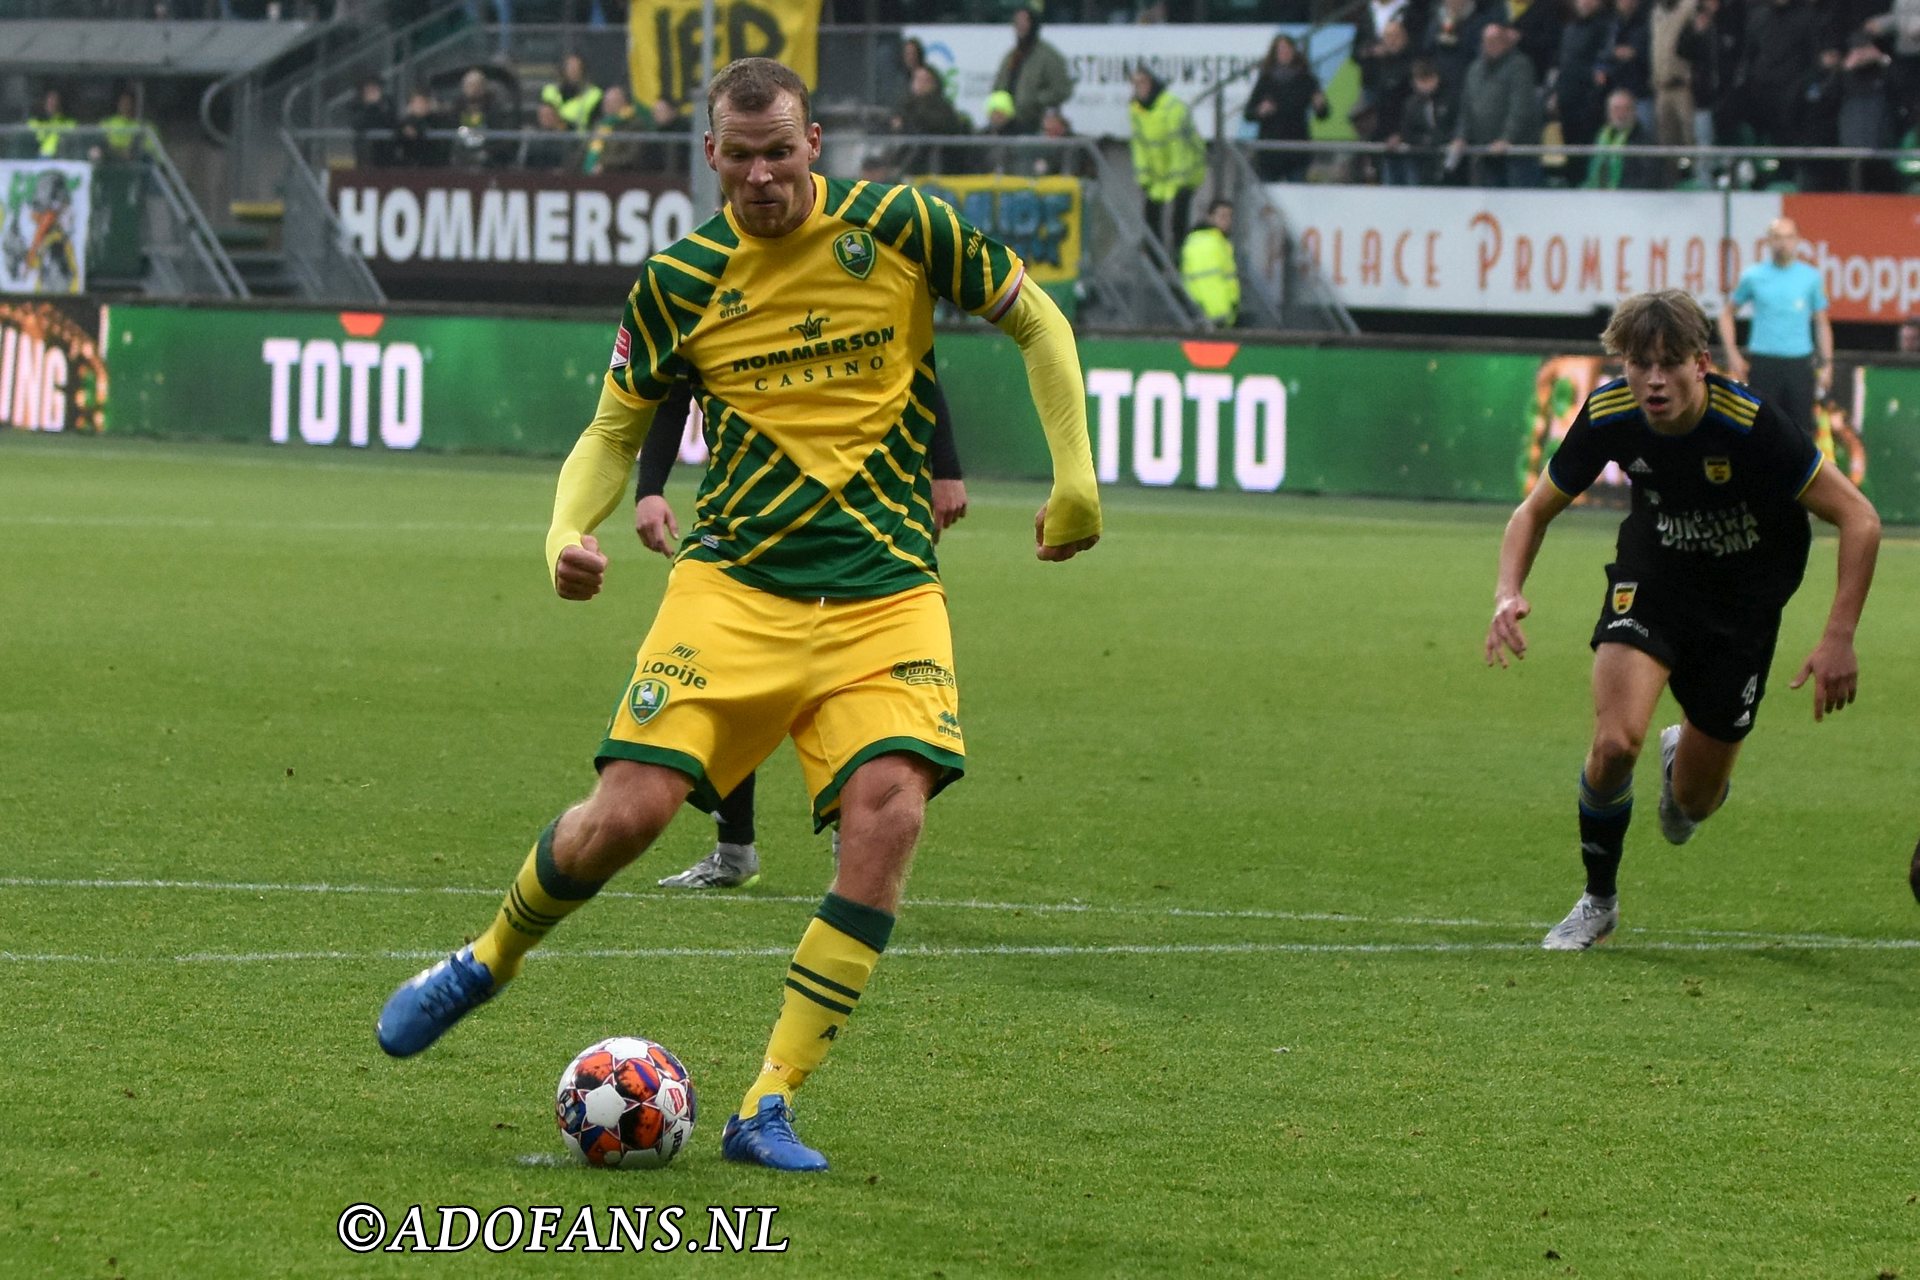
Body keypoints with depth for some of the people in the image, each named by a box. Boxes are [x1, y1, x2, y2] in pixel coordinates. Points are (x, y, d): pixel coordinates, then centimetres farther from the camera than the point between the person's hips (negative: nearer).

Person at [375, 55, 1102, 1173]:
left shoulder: (897, 228, -3)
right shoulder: (681, 281, 1)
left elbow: (1036, 320, 10)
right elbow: (617, 428, 12)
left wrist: (1076, 477, 5)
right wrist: (569, 533, -8)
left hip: (886, 593, 0)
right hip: (735, 581, 0)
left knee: (889, 811, -21)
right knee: (630, 811, -12)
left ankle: (772, 1108, -12)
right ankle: (487, 963, 22)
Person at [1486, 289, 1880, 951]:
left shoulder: (1749, 425, -32)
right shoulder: (1609, 414, -21)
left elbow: (1859, 519, -25)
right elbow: (1536, 510, -4)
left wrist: (1839, 638, -31)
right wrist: (1508, 593, -23)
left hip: (1746, 592, -1)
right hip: (1655, 568, 1)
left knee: (1695, 800, 5)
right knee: (1615, 743, -23)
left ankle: (1686, 758, 46)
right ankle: (1598, 900, 4)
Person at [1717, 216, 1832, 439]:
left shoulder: (1811, 277, 5)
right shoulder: (1753, 276, 3)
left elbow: (1822, 322, 10)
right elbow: (1726, 312, 13)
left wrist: (1826, 363, 2)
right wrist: (1733, 355, 3)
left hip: (1799, 363, 1)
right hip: (1762, 362, -1)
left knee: (1801, 427, 1)